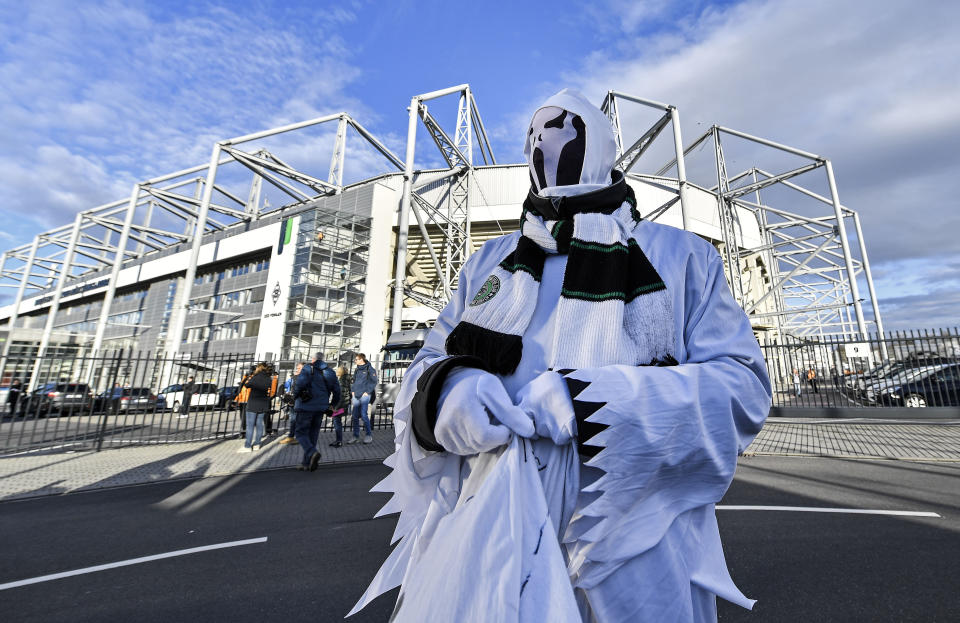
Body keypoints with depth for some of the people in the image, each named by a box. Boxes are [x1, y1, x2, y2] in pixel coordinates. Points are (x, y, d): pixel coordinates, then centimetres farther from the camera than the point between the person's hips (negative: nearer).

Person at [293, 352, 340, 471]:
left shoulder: (308, 368, -6)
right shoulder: (330, 371, 9)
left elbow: (300, 383, -21)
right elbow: (336, 389, 7)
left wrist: (296, 393, -1)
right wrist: (332, 404, 19)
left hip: (306, 406, -5)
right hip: (321, 408, 5)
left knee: (301, 432, 2)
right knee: (313, 434, 14)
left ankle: (312, 452, -21)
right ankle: (307, 462, 17)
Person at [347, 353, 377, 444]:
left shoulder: (370, 369, -4)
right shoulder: (356, 370, 17)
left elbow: (374, 382, -7)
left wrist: (367, 392, -11)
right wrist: (353, 390, 11)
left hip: (364, 395, -7)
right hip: (356, 395, 7)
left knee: (363, 415, -11)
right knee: (355, 416, 6)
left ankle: (369, 435, 1)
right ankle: (356, 436, 15)